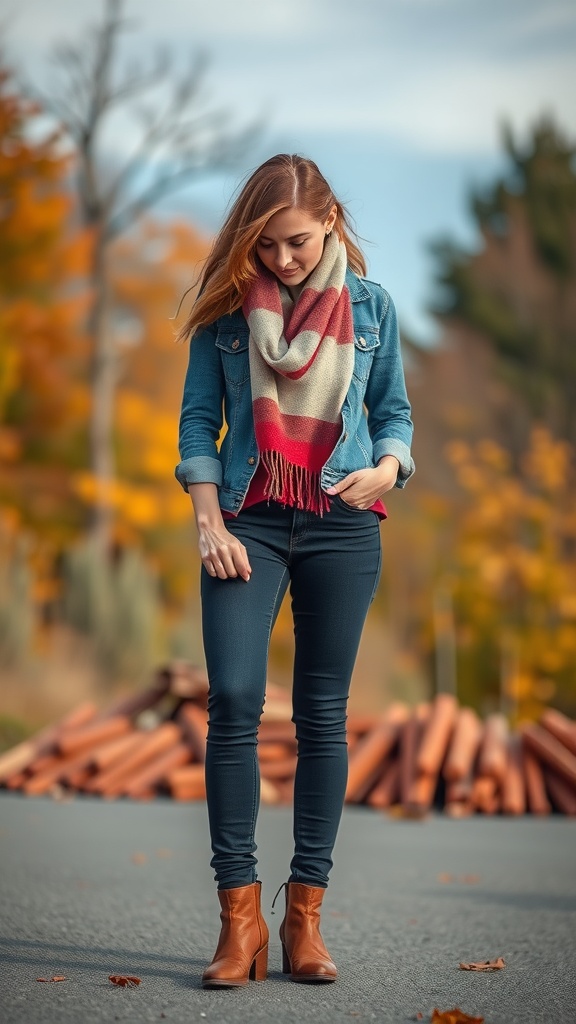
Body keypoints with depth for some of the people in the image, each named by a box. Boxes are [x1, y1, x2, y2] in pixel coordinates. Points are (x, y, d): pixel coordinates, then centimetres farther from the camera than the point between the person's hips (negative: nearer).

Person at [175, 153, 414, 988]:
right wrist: (210, 525, -5)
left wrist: (388, 467, -9)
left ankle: (306, 916, 8)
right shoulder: (226, 306, 3)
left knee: (323, 716, 3)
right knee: (233, 700, -13)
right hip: (250, 520, -1)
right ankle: (239, 916, -7)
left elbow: (394, 411, 12)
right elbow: (198, 420, 4)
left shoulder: (370, 306, 6)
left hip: (342, 524, 1)